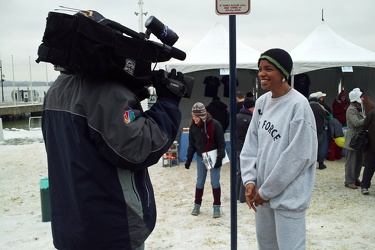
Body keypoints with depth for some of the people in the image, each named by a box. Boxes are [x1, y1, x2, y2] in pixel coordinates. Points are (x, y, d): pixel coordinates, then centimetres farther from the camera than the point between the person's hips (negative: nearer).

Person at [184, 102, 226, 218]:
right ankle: (197, 205, 22)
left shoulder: (214, 124, -18)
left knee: (215, 182, 2)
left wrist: (219, 158, -16)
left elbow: (221, 143, -14)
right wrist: (188, 159, 3)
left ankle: (217, 207, 13)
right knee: (199, 182, 10)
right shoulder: (193, 126, -5)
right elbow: (191, 144, 4)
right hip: (200, 157, 4)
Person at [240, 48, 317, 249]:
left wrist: (267, 190, -13)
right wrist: (250, 180, -4)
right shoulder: (261, 102, 6)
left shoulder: (299, 105, -16)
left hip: (288, 195, -7)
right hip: (262, 192, 7)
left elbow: (298, 156, -18)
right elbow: (251, 144, 8)